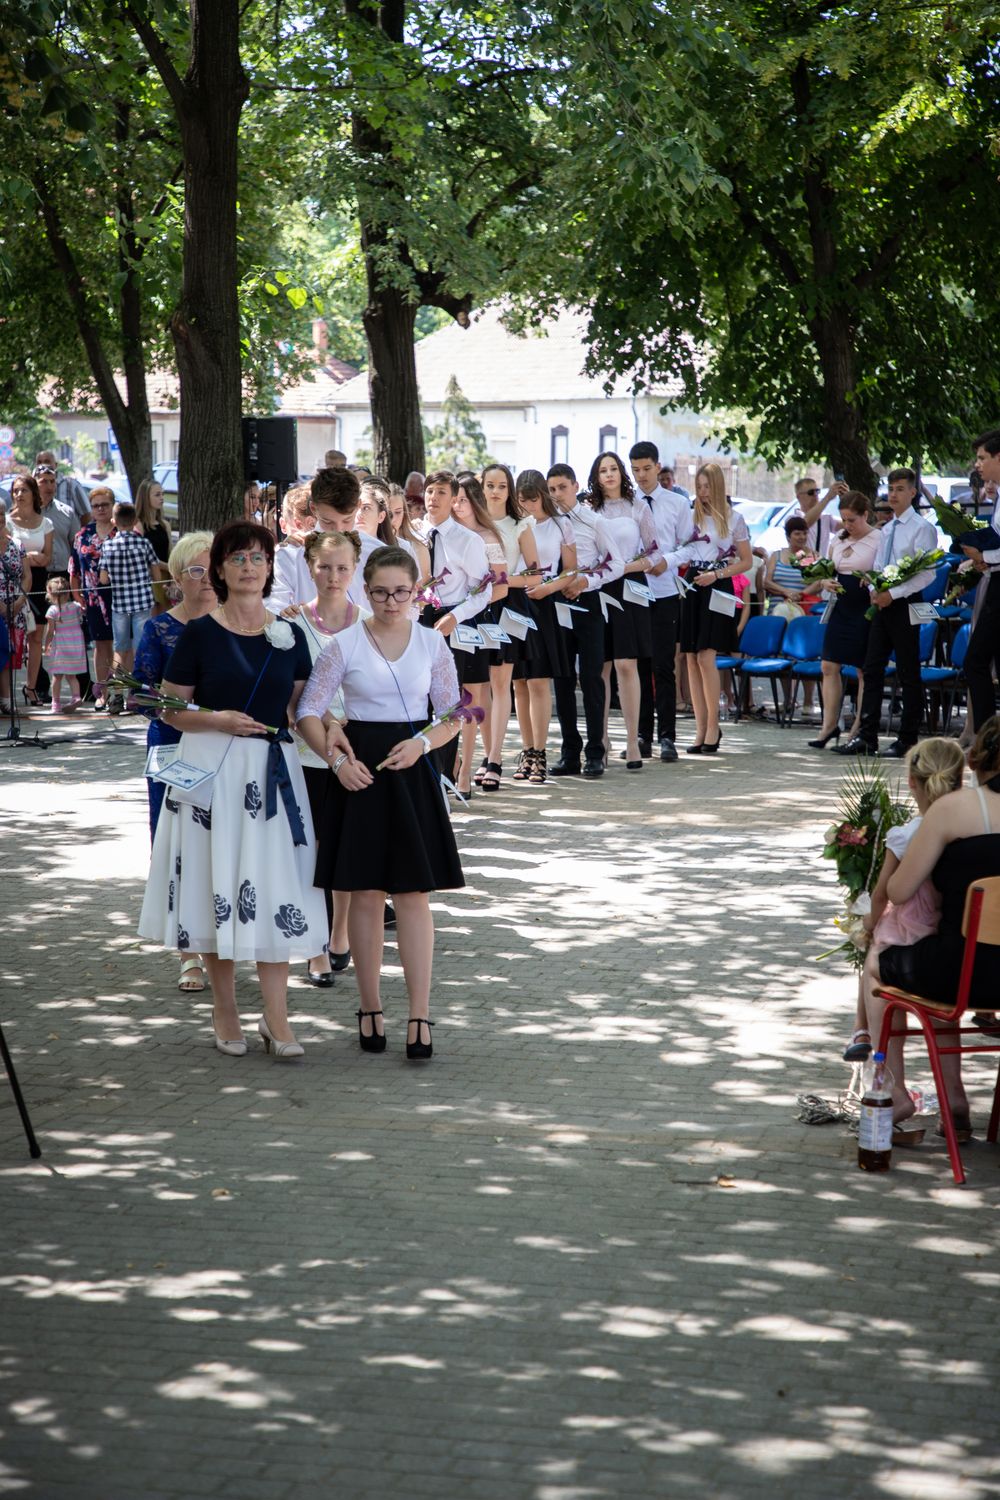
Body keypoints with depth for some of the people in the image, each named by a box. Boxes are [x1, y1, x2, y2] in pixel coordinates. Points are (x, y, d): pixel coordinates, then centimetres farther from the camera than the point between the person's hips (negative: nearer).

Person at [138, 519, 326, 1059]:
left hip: (274, 771, 2)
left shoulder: (289, 635, 8)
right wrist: (218, 719, -15)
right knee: (216, 886, 2)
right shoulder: (199, 634, -1)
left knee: (276, 891, -2)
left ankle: (276, 1019, 2)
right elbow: (171, 710, 1)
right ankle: (225, 1011, 15)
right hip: (212, 771, -2)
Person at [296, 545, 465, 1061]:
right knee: (365, 894, 5)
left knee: (412, 894, -2)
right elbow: (308, 713, -2)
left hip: (412, 772, 1)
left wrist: (422, 743, -11)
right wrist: (336, 758, -16)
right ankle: (370, 1009, 16)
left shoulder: (431, 643, 3)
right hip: (358, 771, -1)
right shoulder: (345, 644, -2)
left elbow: (453, 714, 8)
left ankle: (420, 1016, -1)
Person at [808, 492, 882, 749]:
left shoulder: (878, 540, -7)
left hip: (865, 609, -6)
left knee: (864, 671, 1)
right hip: (841, 607, 6)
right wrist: (825, 582, -3)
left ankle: (858, 729, 8)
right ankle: (829, 725, 8)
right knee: (829, 667, 1)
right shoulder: (837, 540, 11)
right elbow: (825, 572, 19)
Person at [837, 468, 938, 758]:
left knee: (908, 674, 0)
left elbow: (927, 574, -15)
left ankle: (907, 740, 5)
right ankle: (866, 737, 5)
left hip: (904, 605, -7)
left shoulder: (922, 528, -8)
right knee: (872, 669, 4)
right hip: (882, 604, 7)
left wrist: (892, 594, -18)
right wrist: (874, 590, 1)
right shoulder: (887, 530, 15)